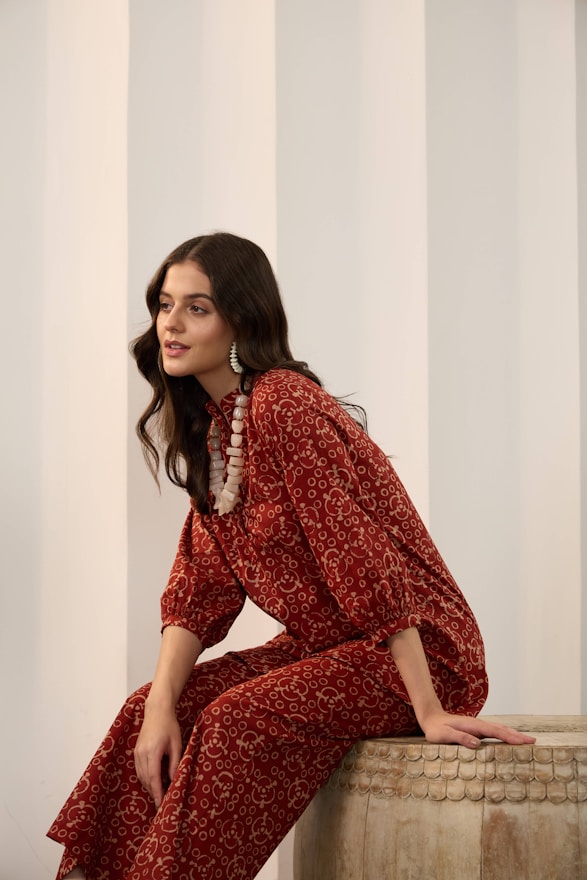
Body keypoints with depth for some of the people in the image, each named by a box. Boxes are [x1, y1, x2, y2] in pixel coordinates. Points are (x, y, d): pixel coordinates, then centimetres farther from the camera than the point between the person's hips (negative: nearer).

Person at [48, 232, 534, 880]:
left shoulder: (283, 406, -21)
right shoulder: (210, 424, 9)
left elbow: (364, 557, -24)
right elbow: (199, 588, 5)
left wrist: (428, 710, -24)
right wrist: (162, 704, -9)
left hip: (414, 653, -8)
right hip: (324, 647, 8)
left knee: (236, 722, -26)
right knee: (147, 714, -5)